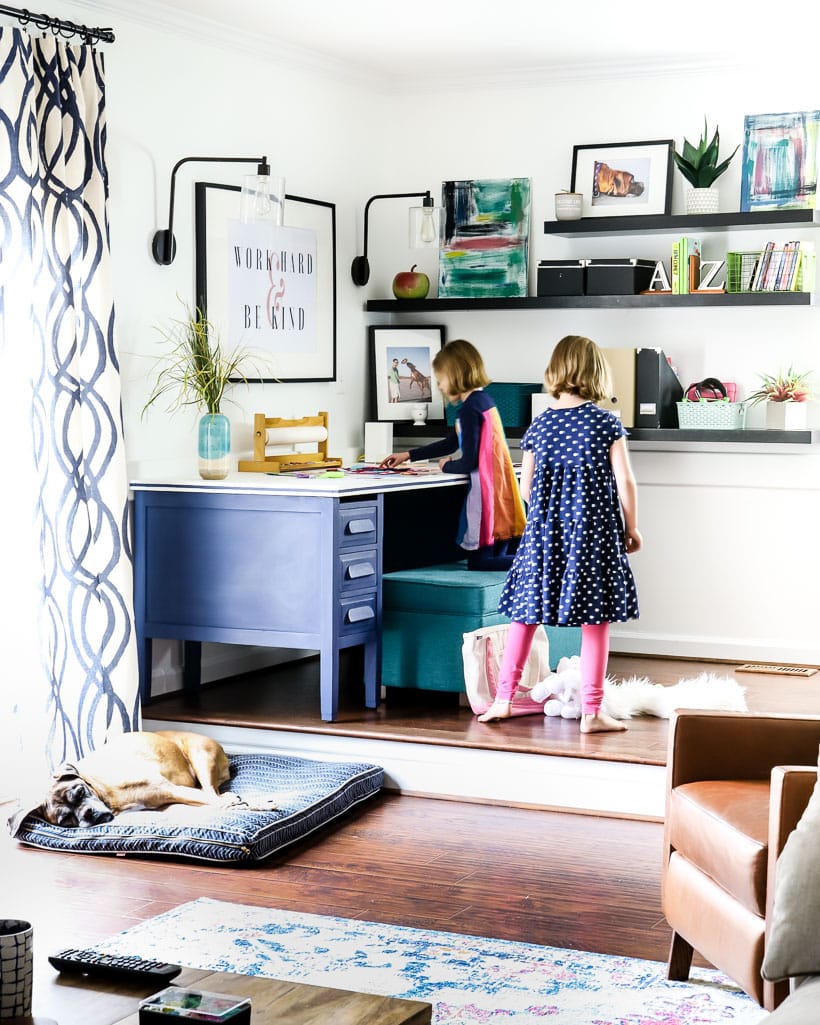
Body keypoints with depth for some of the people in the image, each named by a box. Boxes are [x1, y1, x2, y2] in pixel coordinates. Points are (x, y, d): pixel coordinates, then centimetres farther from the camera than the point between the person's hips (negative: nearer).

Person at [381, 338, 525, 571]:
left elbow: (469, 462, -18)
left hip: (487, 491, -9)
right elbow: (450, 444, 25)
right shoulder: (484, 400, 14)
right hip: (501, 490, 9)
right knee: (496, 560, 11)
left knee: (478, 561, -3)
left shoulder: (470, 409, -15)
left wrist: (446, 467, 4)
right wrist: (408, 455, 28)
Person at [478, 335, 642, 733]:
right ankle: (592, 711, 5)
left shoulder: (538, 425, 2)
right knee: (596, 621, 3)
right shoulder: (606, 423, -7)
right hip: (593, 531, -3)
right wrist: (631, 527, 4)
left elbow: (527, 487, 6)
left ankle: (503, 698, 15)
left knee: (526, 610, 12)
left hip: (543, 529, 3)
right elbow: (624, 480, -8)